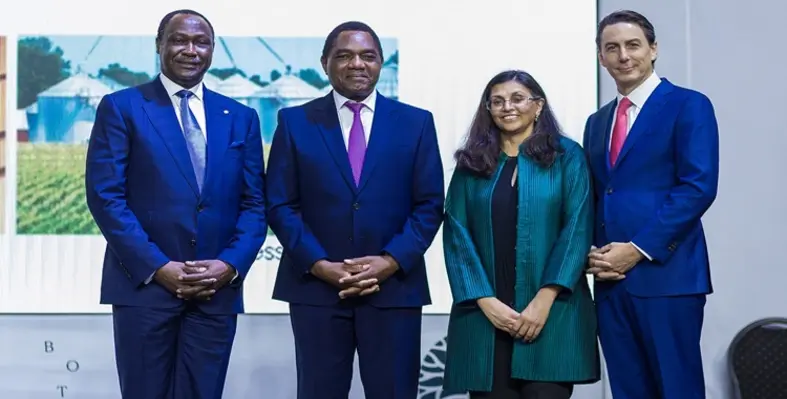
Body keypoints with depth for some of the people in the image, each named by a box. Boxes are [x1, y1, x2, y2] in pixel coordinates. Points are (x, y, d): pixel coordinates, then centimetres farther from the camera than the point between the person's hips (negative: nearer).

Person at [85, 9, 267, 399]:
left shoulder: (241, 117, 13)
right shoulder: (121, 107, 3)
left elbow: (255, 203, 9)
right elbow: (105, 196, -5)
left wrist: (230, 265, -7)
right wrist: (157, 267, -12)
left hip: (218, 290, 3)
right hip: (144, 284, -2)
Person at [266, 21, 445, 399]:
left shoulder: (416, 122, 7)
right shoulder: (295, 122, 6)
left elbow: (429, 205, 4)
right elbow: (280, 206, 1)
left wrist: (391, 261, -10)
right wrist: (319, 265, -11)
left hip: (394, 286, 1)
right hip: (316, 286, 0)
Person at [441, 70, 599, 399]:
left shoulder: (567, 156, 6)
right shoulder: (472, 163, 10)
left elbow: (578, 229, -3)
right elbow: (457, 235, 3)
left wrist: (545, 299, -12)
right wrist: (484, 300, -9)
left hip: (552, 311, -1)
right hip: (485, 315, 2)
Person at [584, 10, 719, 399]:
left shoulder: (688, 105, -2)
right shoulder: (597, 121, 19)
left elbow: (698, 187, -12)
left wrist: (638, 249, -15)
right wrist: (593, 253, 0)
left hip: (666, 272, -6)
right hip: (610, 278, 6)